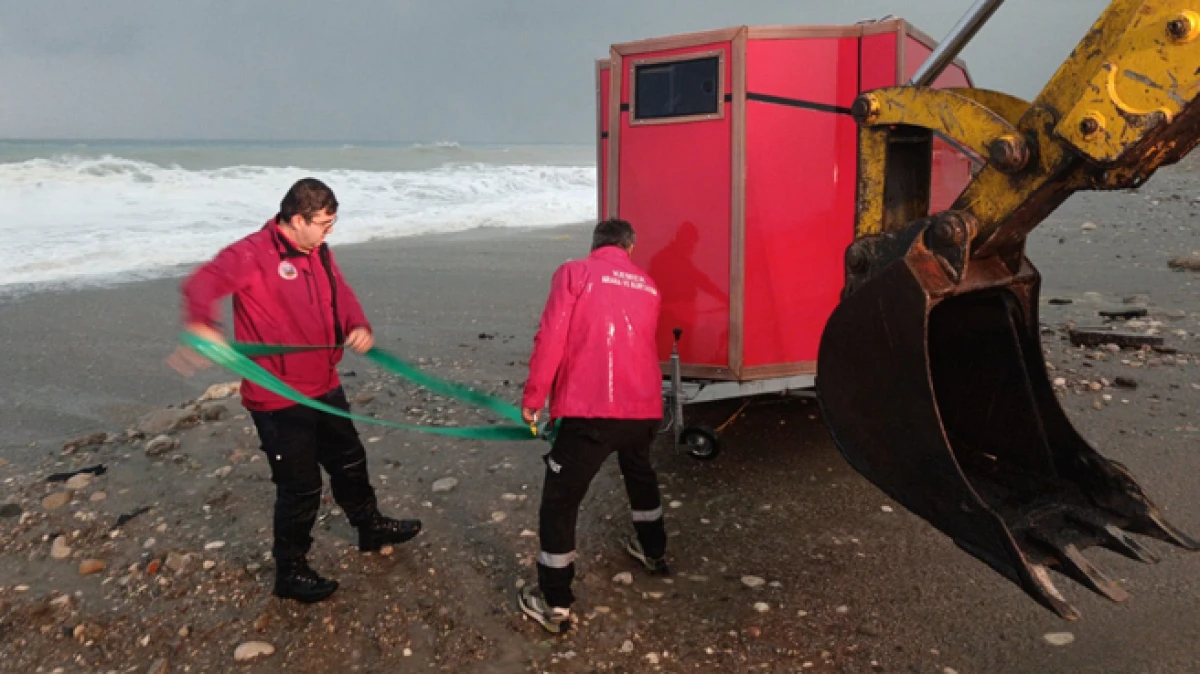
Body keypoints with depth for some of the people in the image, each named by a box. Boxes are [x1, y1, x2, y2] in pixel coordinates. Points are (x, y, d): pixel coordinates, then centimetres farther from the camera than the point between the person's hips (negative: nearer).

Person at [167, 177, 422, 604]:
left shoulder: (319, 253, 5)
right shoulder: (254, 253, -21)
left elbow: (341, 295, 10)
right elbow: (203, 283, -35)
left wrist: (360, 328, -13)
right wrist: (201, 325, -58)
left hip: (324, 387, 8)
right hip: (278, 399, -8)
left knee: (350, 461, 24)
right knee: (301, 486, 2)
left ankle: (371, 528, 47)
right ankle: (290, 571, 24)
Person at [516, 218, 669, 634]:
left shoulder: (574, 274, 1)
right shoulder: (648, 286, 17)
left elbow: (551, 339, -8)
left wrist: (532, 398, 0)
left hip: (591, 411, -5)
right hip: (645, 408, 6)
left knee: (560, 500, 7)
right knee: (640, 473, 33)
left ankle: (554, 604, 11)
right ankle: (653, 552, 50)